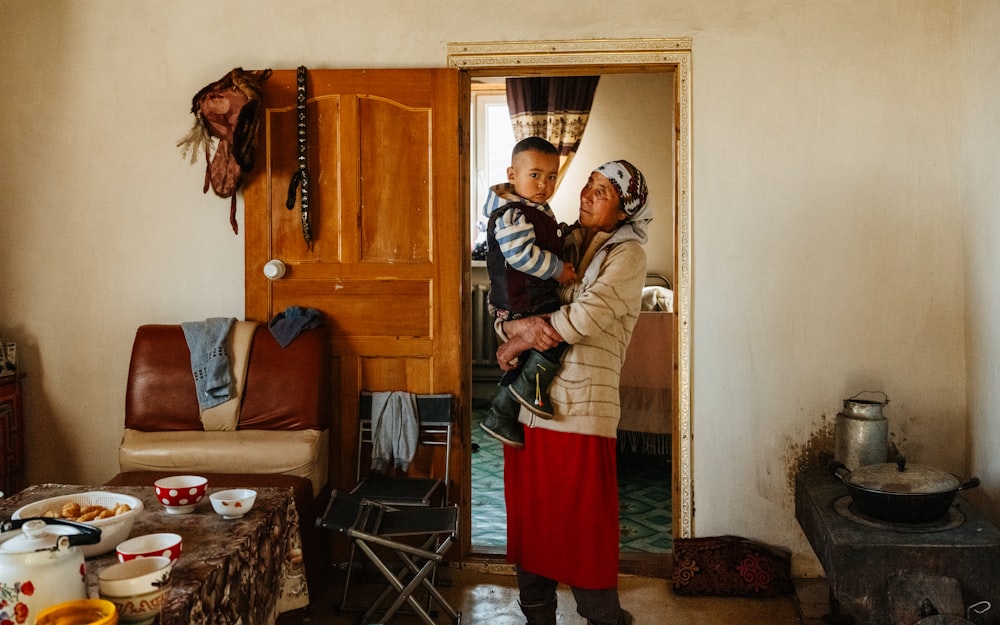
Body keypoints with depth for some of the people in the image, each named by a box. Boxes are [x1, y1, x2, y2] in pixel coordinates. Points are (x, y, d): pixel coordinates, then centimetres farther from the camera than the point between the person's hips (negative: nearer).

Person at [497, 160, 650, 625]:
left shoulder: (627, 254, -2)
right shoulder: (562, 246, 14)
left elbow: (586, 316, -17)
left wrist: (516, 344, -8)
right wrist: (516, 326, -13)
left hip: (580, 409, -5)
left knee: (585, 530, 2)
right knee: (529, 521, 13)